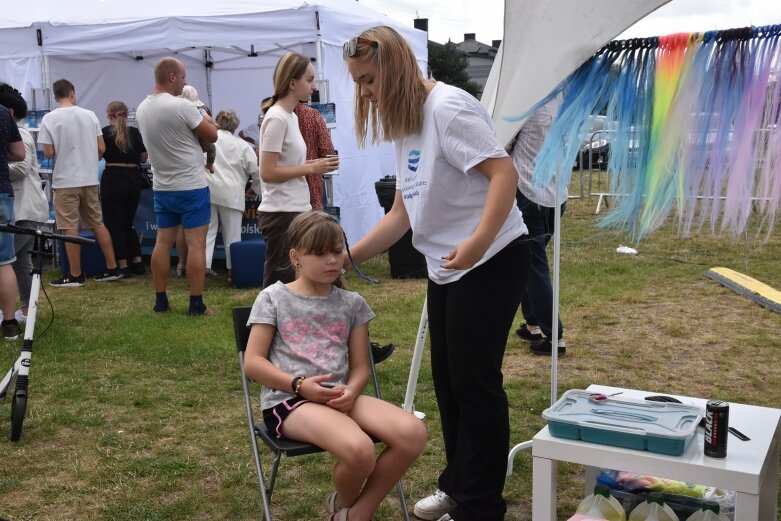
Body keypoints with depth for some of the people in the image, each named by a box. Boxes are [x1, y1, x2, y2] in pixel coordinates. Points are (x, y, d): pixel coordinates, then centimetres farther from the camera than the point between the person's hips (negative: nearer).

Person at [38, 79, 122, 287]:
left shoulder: (49, 118, -8)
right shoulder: (89, 115, 2)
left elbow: (48, 153, -9)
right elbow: (101, 149, 2)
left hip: (65, 181, -4)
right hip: (90, 179, 4)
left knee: (70, 229, 1)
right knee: (98, 224, 13)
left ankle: (75, 275, 5)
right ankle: (112, 268, 16)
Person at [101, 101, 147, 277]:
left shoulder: (106, 132, -4)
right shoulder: (135, 132, 3)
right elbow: (143, 158, 9)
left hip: (112, 179, -4)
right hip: (133, 180, 4)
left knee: (114, 224, 3)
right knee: (128, 223, 17)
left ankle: (123, 266, 0)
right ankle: (137, 261, 13)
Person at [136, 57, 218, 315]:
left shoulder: (142, 109, 6)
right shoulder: (181, 107, -17)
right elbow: (212, 136, -7)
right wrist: (207, 120, 13)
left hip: (162, 187, 7)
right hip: (191, 186, -7)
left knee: (163, 242, 11)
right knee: (196, 245, -3)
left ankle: (160, 301, 15)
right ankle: (196, 305, -1)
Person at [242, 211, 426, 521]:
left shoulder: (352, 304, 13)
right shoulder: (273, 298, 4)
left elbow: (360, 367, 12)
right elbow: (253, 363, -1)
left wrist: (350, 390, -13)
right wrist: (300, 384, -16)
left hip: (338, 397, 4)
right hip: (288, 400, -4)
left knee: (413, 433, -22)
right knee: (359, 450, -33)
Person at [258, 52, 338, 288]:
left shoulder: (290, 116, 13)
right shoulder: (276, 118, -15)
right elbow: (267, 172, -19)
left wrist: (313, 165, 5)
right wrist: (311, 169, -14)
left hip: (295, 211, 9)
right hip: (281, 214, -9)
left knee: (290, 282, 13)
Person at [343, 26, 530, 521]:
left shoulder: (447, 107, -15)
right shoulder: (405, 128, 13)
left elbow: (504, 173, -23)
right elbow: (402, 213, 15)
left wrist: (477, 243, -34)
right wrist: (347, 257, 12)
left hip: (491, 262, -9)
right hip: (447, 269, 9)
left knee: (474, 382, -2)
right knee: (448, 380, 16)